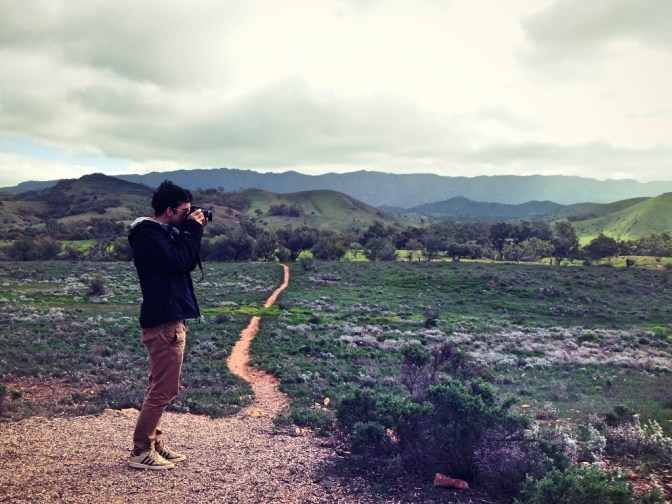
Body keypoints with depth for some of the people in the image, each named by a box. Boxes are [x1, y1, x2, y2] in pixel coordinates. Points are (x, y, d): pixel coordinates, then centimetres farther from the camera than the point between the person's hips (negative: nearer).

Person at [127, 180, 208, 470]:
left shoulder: (163, 233, 16)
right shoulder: (149, 235, -13)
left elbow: (188, 263, 16)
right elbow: (178, 262, -23)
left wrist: (194, 232, 6)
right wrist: (192, 230, -13)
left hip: (168, 318, 11)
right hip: (165, 321, -11)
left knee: (159, 387, 15)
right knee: (164, 390, -5)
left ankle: (155, 444, 25)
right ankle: (141, 451, 5)